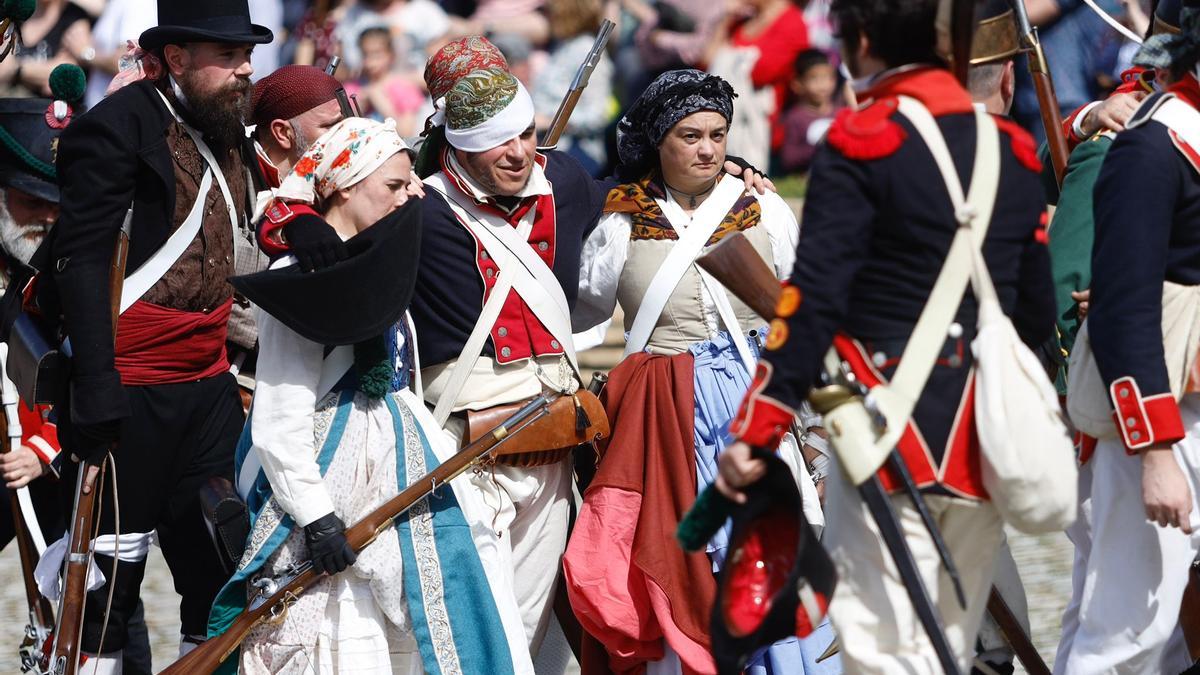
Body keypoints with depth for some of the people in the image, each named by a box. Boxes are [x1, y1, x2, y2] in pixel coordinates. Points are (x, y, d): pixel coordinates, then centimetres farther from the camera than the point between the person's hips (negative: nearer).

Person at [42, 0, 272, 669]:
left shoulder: (229, 131, 12)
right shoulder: (121, 126, -12)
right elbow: (83, 261, -17)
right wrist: (96, 391, -23)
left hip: (209, 382, 7)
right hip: (133, 386, -7)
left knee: (220, 561, 8)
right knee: (116, 565, -2)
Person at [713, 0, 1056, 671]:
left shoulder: (861, 143, -7)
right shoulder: (1014, 148, 12)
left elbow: (815, 300, -14)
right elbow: (1039, 312, 15)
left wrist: (756, 428, -14)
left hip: (894, 437, -7)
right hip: (988, 441, 7)